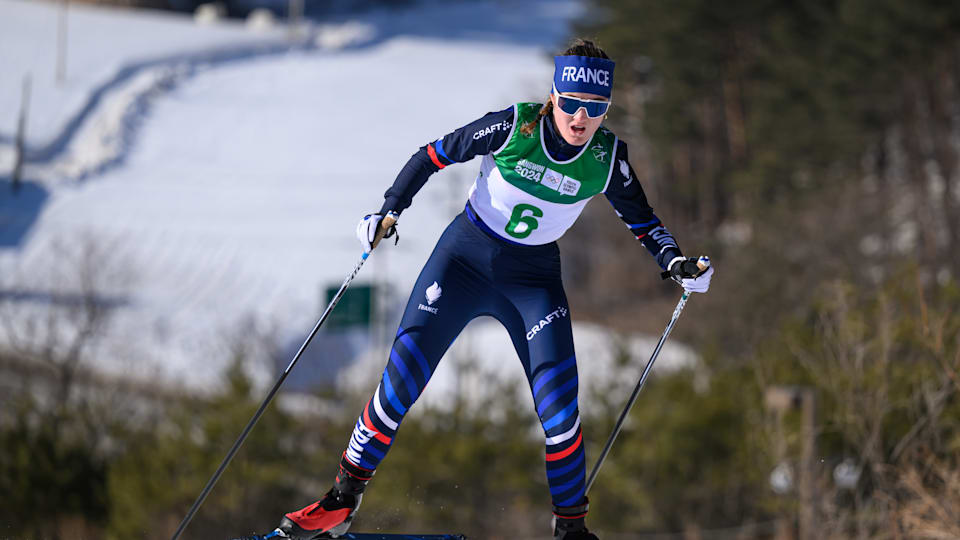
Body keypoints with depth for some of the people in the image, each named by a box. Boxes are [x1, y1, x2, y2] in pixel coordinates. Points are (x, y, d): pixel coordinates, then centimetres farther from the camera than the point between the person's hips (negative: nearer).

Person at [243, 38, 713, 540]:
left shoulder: (607, 157, -9)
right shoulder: (515, 126, -18)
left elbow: (640, 220, 7)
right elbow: (436, 154, -7)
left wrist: (675, 261, -8)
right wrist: (390, 211, -15)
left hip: (533, 278, 2)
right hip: (466, 255, -2)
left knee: (559, 405, -13)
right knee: (403, 374, -12)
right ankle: (342, 500, 1)